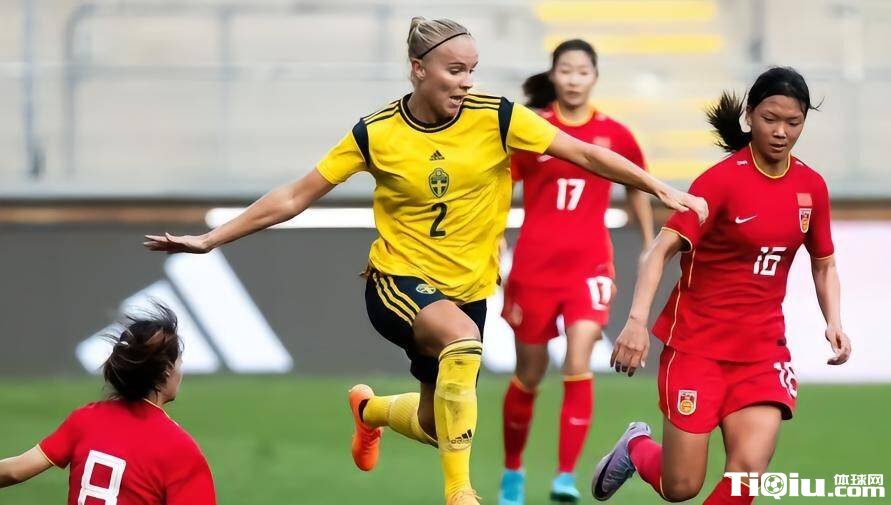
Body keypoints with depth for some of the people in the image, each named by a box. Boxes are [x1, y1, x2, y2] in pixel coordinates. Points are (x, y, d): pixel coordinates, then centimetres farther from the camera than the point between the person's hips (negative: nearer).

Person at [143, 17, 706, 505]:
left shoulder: (498, 118, -10)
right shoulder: (376, 135, -10)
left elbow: (584, 153, -5)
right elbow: (294, 198, -2)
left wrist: (660, 189, -10)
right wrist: (211, 239, -5)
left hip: (468, 287, 3)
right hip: (398, 280, -3)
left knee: (439, 423, 9)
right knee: (462, 339, -36)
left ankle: (370, 409, 48)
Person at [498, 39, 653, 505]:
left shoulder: (614, 135, 0)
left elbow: (637, 187, 16)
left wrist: (649, 246, 17)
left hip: (589, 266, 0)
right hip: (534, 267, 0)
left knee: (578, 366, -19)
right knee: (529, 375, 10)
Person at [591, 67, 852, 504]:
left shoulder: (811, 187, 3)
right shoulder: (722, 179, -13)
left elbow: (823, 264, 17)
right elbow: (662, 249, -19)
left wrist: (833, 321, -2)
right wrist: (637, 319, -33)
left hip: (762, 348, 4)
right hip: (697, 342, -4)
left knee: (749, 469, -16)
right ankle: (637, 447, 34)